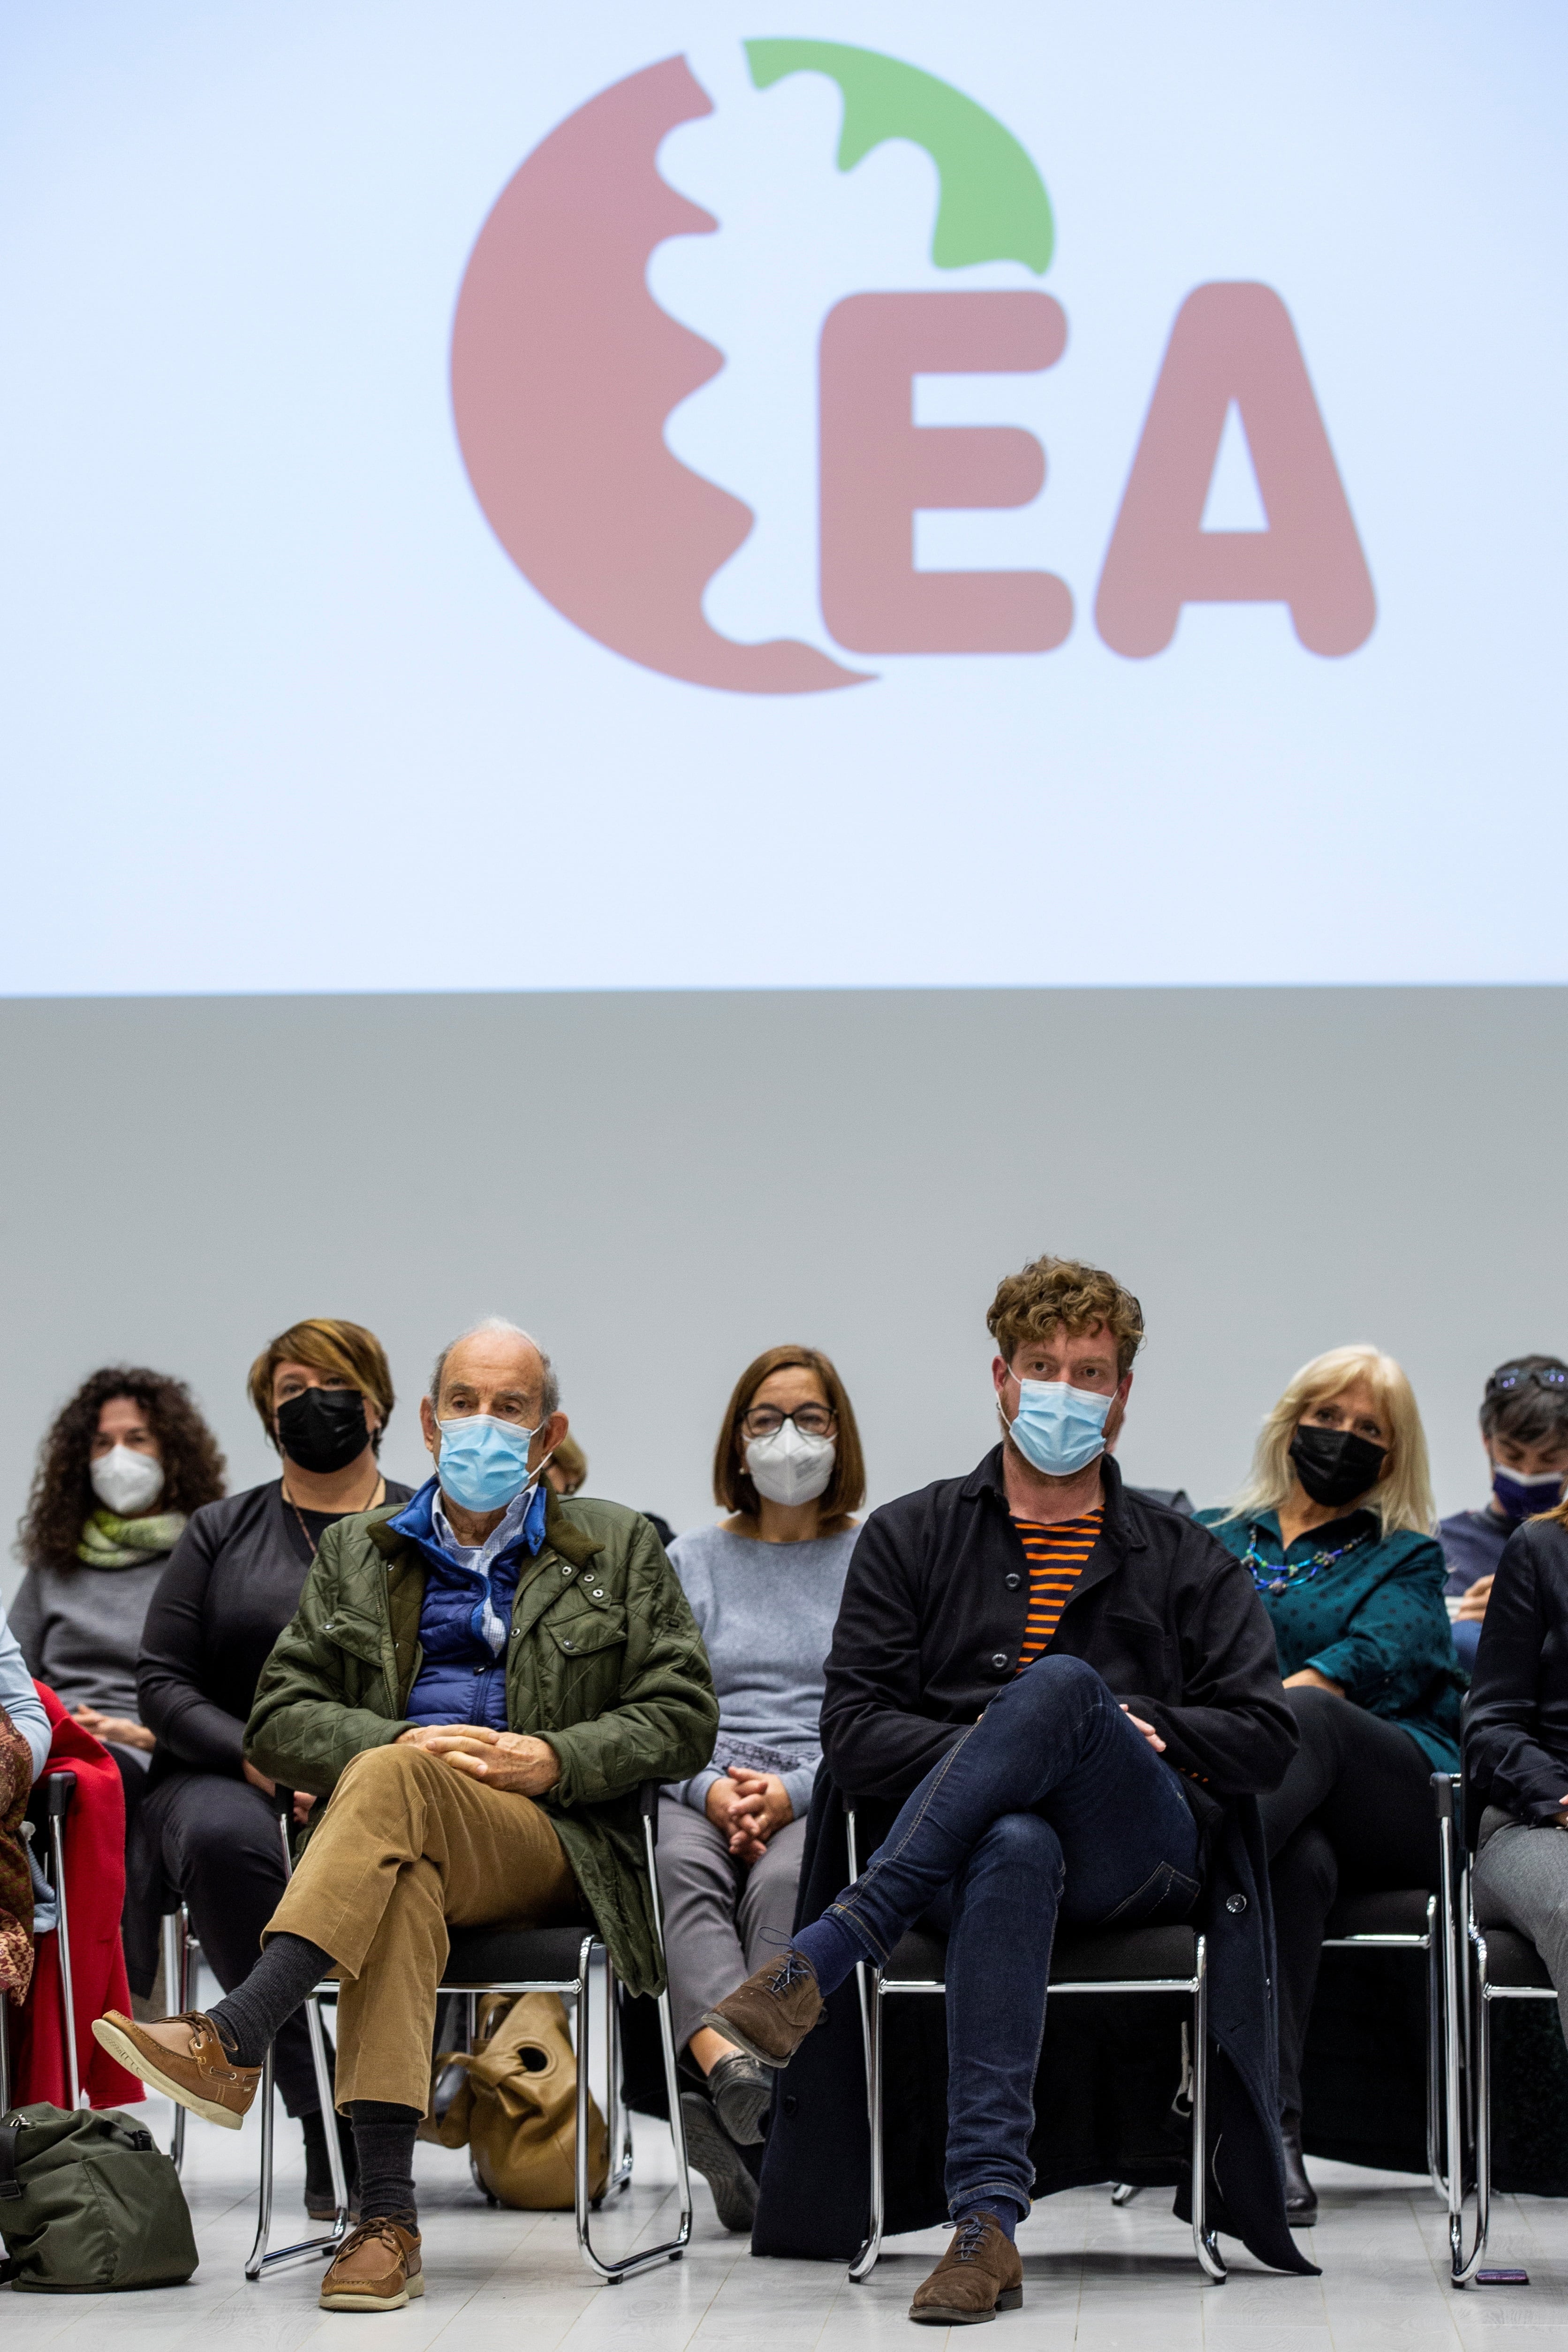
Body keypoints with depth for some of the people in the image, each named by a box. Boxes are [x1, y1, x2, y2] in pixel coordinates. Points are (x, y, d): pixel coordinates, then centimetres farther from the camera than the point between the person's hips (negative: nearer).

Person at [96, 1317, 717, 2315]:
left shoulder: (620, 1548, 16)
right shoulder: (358, 1552, 21)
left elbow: (683, 1719, 9)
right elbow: (279, 1721, 13)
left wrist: (551, 1760, -8)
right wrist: (406, 1741, -7)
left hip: (550, 1845, -1)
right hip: (396, 1827, 1)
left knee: (389, 1783, -35)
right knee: (399, 1881, -38)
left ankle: (232, 2043, -46)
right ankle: (388, 2217, -49)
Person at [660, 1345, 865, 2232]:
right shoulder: (692, 1561, 22)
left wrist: (793, 1790, -14)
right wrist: (712, 1789, -9)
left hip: (832, 1802, -2)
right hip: (700, 1791, 2)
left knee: (784, 1881, -36)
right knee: (684, 1868, -35)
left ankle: (741, 2119, -52)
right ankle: (730, 2064, -60)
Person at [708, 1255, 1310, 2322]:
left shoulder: (1190, 1562, 22)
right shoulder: (912, 1537, 19)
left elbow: (1266, 1737, 11)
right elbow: (855, 1737, 7)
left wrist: (1126, 1732, -2)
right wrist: (999, 1752, -7)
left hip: (1143, 1854, 1)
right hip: (969, 1846, 0)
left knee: (1060, 1683, -35)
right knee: (1016, 1849, -43)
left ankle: (823, 1958, -39)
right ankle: (989, 2222, -53)